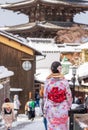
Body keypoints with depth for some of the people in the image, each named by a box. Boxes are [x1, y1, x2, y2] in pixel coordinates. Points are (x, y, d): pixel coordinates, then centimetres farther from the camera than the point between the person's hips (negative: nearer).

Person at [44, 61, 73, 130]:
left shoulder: (48, 81, -8)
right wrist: (69, 106, 14)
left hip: (51, 109, 1)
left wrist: (45, 109, 9)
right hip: (63, 109, -1)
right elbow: (69, 95, -4)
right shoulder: (64, 81, -10)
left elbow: (45, 96, -2)